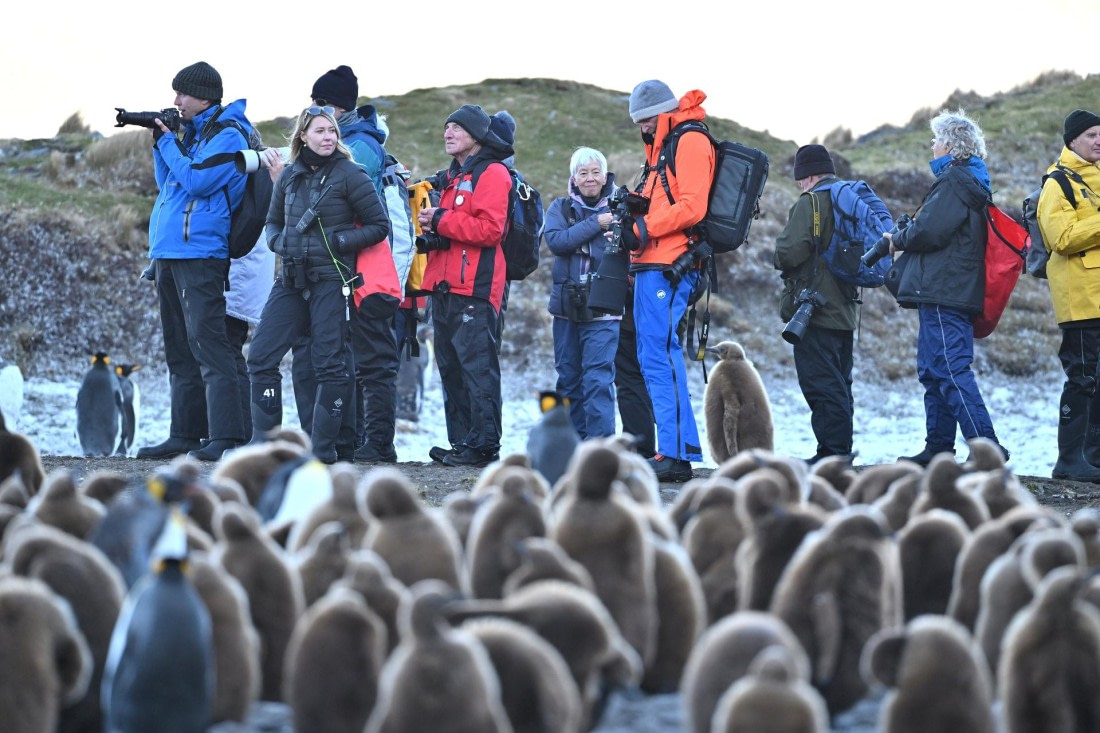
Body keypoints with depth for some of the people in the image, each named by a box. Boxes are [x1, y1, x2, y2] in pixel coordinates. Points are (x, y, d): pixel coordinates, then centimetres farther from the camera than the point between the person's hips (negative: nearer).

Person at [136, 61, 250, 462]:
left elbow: (195, 180, -18)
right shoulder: (191, 132, 19)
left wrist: (166, 141, -7)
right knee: (179, 348, 11)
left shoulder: (228, 135, -8)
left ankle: (226, 437, -18)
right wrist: (160, 142, 8)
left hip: (199, 251, -10)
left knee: (207, 343, -14)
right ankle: (185, 434, 15)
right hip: (169, 251, 10)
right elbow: (167, 184, 20)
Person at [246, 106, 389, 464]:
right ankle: (263, 442, 5)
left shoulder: (349, 175, -5)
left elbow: (379, 226, -3)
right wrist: (279, 241, 2)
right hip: (292, 278, 5)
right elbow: (273, 220, 24)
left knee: (330, 364, -3)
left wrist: (340, 241, -14)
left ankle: (322, 448, 4)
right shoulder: (290, 176, 10)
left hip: (331, 278, -5)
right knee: (261, 357, -1)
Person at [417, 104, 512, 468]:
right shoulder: (452, 178, 24)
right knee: (451, 368, 9)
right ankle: (461, 443, 13)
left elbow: (490, 229, -17)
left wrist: (441, 220, -13)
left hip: (474, 290, -10)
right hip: (445, 288, 10)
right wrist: (431, 227, 9)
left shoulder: (491, 174, -5)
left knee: (477, 366, -11)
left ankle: (483, 445, -11)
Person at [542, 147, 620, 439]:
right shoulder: (560, 208, 9)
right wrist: (595, 224, -14)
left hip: (602, 310, -3)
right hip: (566, 308, 3)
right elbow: (555, 240, -9)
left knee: (598, 379, -12)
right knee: (568, 379, 9)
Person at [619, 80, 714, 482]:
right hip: (653, 267, 11)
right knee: (655, 358, 11)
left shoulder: (690, 142, -7)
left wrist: (645, 228, -19)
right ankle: (682, 448, 14)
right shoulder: (663, 147, 25)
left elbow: (692, 206, -17)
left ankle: (676, 454, -17)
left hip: (668, 267, -11)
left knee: (660, 357, -14)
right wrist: (633, 211, 10)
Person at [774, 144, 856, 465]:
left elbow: (790, 250, -19)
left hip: (815, 309, -9)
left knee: (820, 384, -10)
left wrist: (782, 258, 2)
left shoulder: (811, 202, -11)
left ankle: (832, 451, -15)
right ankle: (842, 450, 16)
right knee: (839, 383, 14)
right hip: (845, 309, 9)